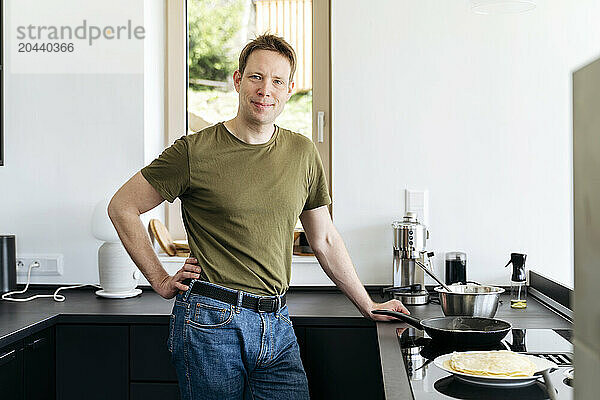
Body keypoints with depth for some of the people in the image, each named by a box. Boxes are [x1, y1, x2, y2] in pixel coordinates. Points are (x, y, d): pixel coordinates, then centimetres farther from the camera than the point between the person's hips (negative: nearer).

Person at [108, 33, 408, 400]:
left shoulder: (303, 153, 7)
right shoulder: (195, 151, -6)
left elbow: (324, 240, 15)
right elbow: (122, 207, 2)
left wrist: (369, 307, 18)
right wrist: (162, 281, 0)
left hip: (278, 328, 4)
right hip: (211, 322, -3)